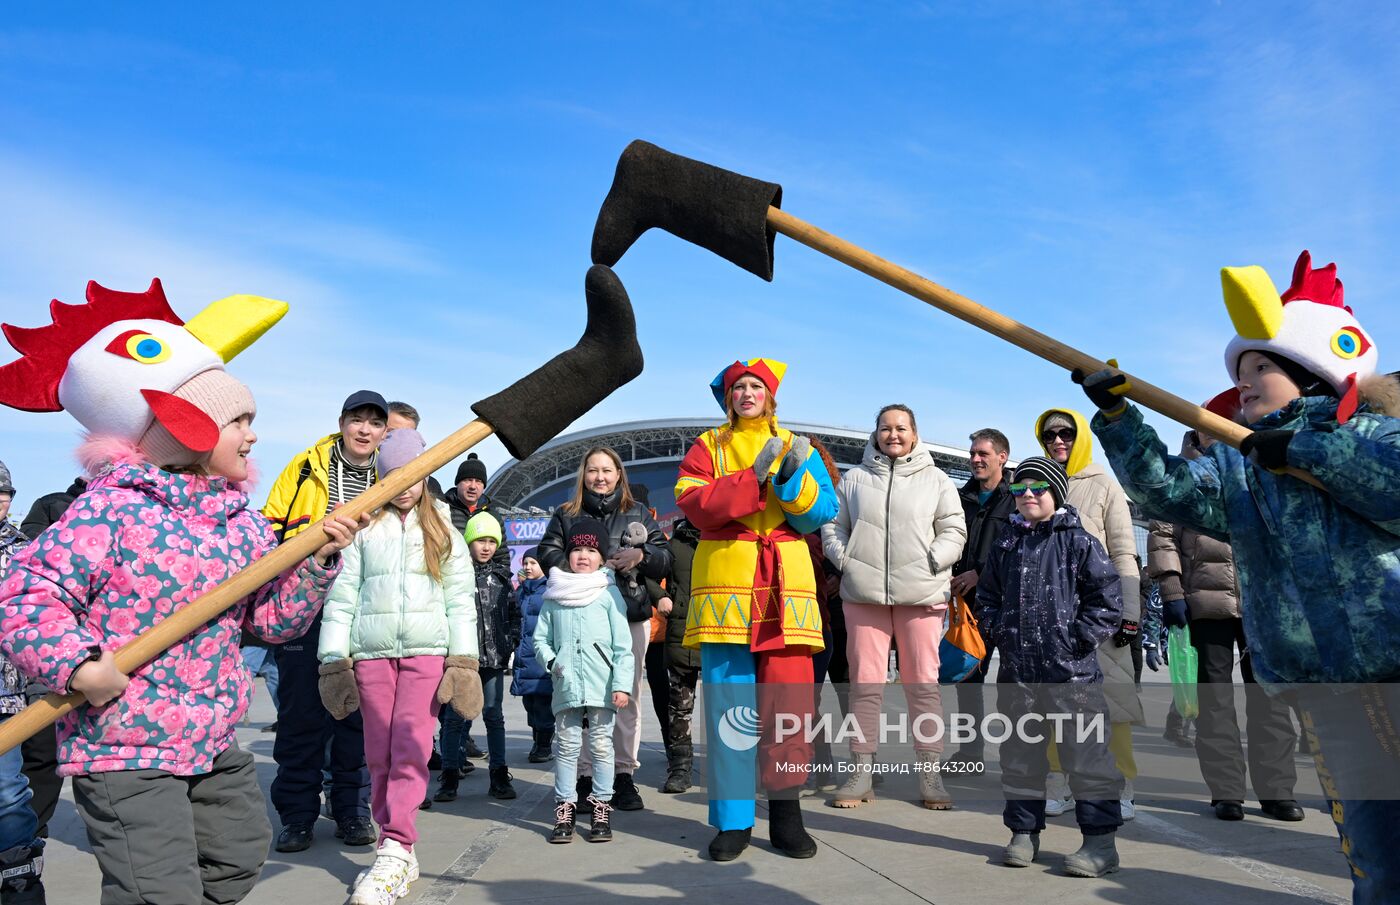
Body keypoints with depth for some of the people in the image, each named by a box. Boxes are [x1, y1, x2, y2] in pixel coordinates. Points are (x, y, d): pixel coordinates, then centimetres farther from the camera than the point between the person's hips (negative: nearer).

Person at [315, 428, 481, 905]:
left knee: (411, 749, -11)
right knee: (379, 754, 3)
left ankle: (394, 852, -10)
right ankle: (397, 853, 12)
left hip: (427, 650, -1)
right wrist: (333, 660, 1)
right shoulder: (362, 528, 9)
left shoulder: (442, 530, 11)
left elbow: (460, 600, 7)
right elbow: (342, 596, 7)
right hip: (371, 651, 1)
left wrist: (463, 661, -1)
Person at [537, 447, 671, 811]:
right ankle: (585, 775, 7)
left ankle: (624, 774, 12)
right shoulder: (565, 514, 13)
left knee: (626, 699, 3)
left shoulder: (638, 514, 14)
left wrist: (641, 556, -10)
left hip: (630, 618, 1)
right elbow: (547, 554, 4)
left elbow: (665, 557, 11)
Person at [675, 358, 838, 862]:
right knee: (728, 704, -1)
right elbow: (694, 504, -6)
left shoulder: (795, 448, 16)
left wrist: (794, 475, -13)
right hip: (724, 584, -1)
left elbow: (820, 515, 4)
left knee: (788, 702, -3)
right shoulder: (708, 446, 12)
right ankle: (733, 821, 8)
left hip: (785, 586, 1)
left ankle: (786, 814, 10)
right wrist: (754, 476, -13)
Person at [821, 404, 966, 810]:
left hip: (921, 594, -1)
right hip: (863, 594, 1)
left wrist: (931, 563, -8)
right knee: (865, 682, 2)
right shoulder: (855, 478, 13)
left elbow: (954, 530, 7)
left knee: (923, 682, 0)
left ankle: (930, 774, 10)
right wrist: (843, 559, -1)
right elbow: (832, 524, 15)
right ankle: (861, 772, 9)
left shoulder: (935, 480, 9)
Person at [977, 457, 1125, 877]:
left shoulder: (1079, 542, -3)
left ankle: (1100, 840, 9)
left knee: (1085, 752, -1)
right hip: (1016, 672, 5)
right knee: (1020, 753, 12)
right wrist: (998, 631, 5)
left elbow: (1108, 596, -6)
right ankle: (1024, 832, 25)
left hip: (1071, 670, -5)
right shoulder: (1005, 546, 11)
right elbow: (987, 594, 19)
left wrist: (1079, 638, -10)